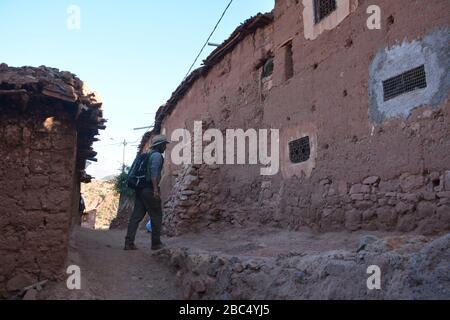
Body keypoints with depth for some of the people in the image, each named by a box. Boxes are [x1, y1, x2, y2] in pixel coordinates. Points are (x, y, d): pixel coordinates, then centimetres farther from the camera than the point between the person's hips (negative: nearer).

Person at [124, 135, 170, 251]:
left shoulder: (148, 155, 21)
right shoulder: (157, 155, -6)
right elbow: (154, 171, -20)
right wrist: (155, 189, -25)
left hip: (140, 189, 9)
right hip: (149, 189, -8)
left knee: (136, 216, 5)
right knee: (156, 216, 3)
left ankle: (129, 242, 2)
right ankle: (156, 243, 10)